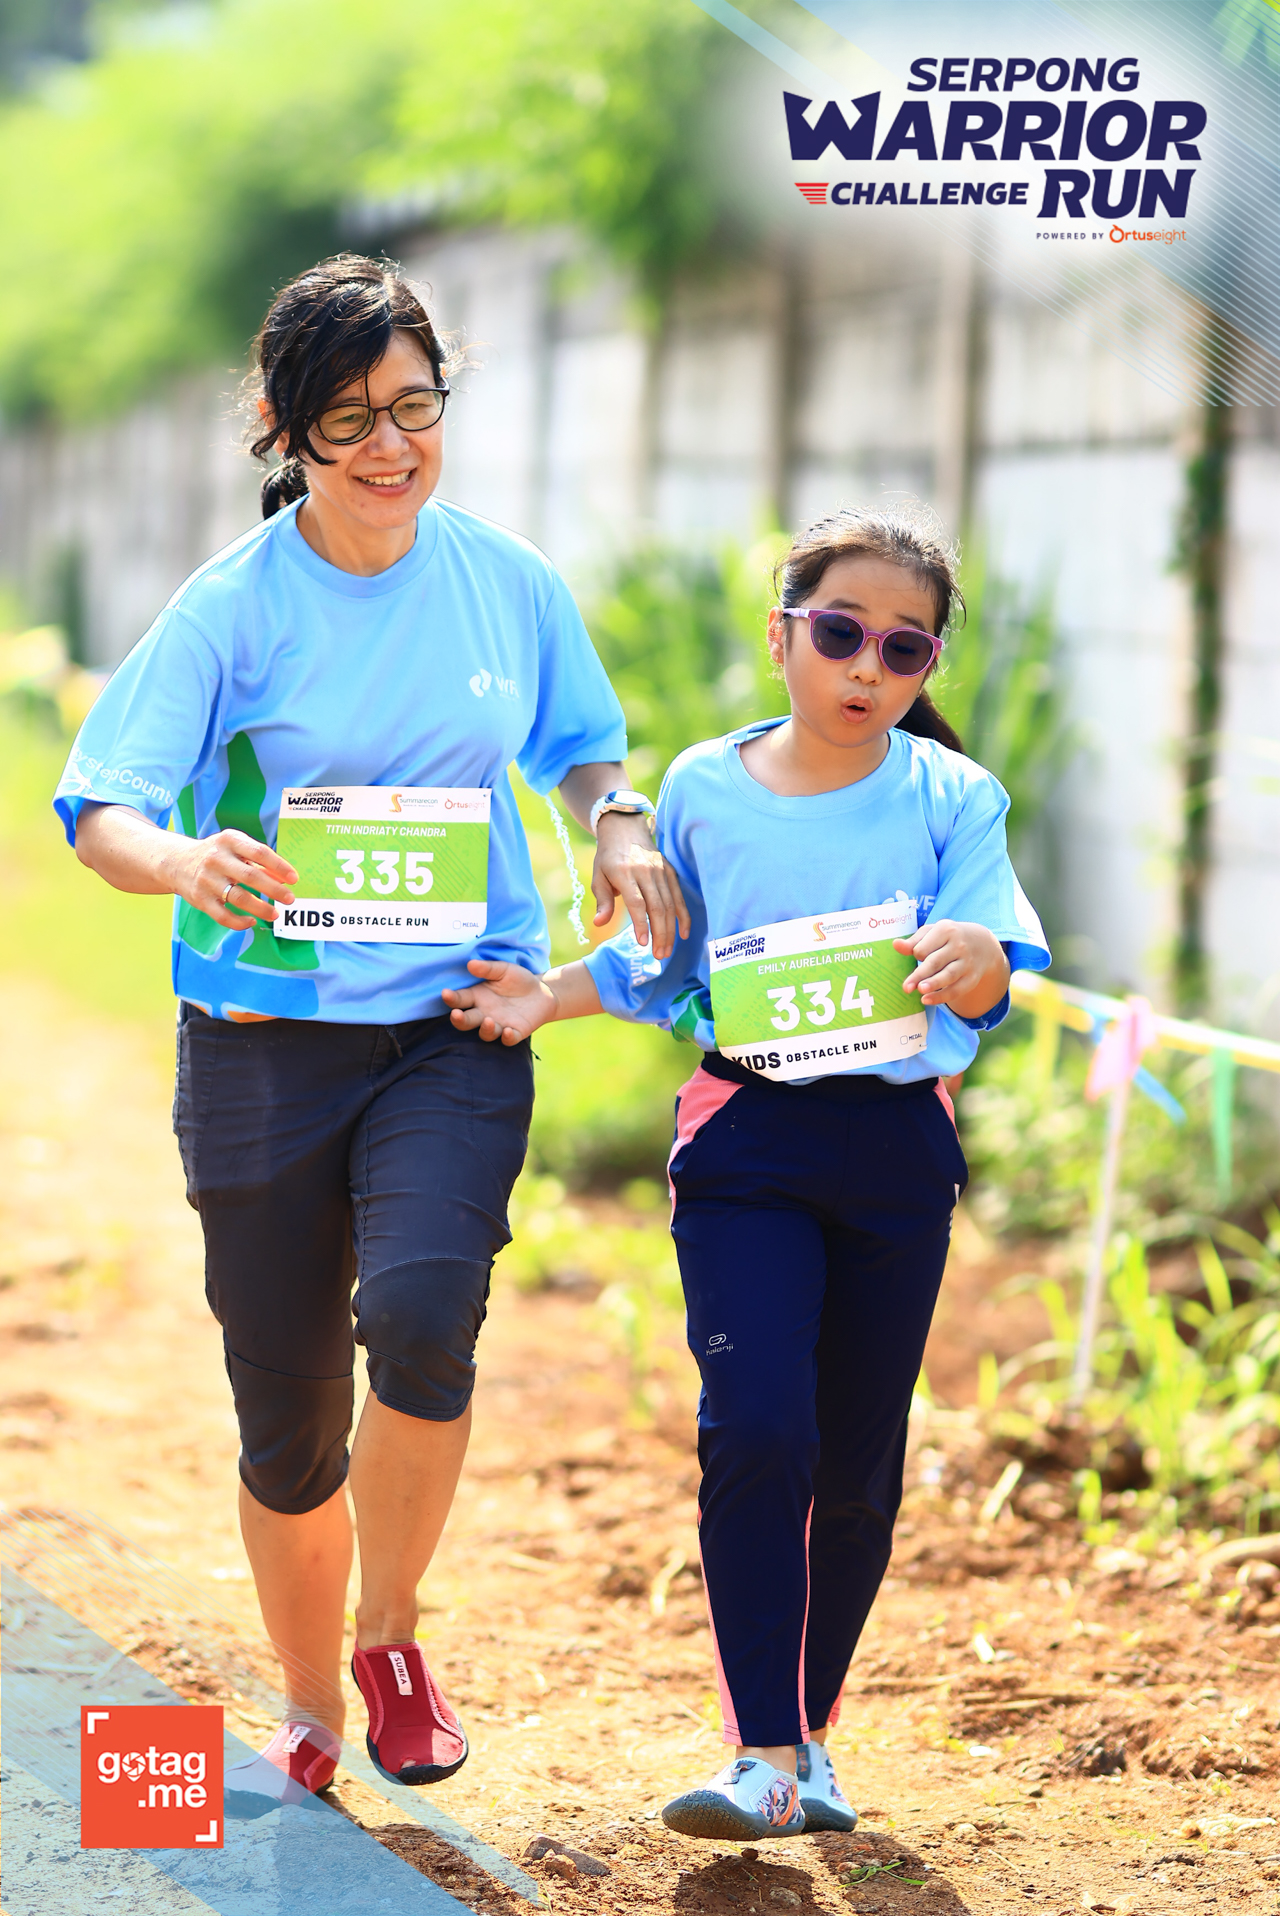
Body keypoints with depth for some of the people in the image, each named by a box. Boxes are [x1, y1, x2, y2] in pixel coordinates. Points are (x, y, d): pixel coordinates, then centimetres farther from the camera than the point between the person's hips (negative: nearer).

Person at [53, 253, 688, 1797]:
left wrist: (618, 822, -3)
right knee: (287, 1417, 6)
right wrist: (187, 862, -33)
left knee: (420, 1307, -27)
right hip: (264, 1041, 0)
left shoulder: (509, 582, 2)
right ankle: (309, 1712, 31)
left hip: (458, 1024, 1)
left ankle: (392, 1637, -2)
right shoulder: (232, 608, -6)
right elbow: (100, 814, -11)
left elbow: (577, 742, 20)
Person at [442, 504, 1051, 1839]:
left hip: (895, 1144, 0)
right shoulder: (703, 790, 3)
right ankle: (765, 1757, -13)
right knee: (755, 1430, -16)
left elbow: (990, 982, -11)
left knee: (856, 1466, 8)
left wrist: (971, 961, -33)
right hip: (746, 1139, 0)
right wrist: (551, 995, 1)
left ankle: (810, 1729, 27)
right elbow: (664, 966, 16)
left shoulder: (951, 800, -1)